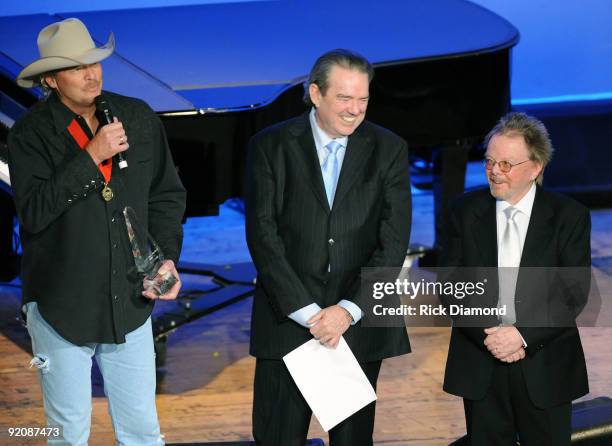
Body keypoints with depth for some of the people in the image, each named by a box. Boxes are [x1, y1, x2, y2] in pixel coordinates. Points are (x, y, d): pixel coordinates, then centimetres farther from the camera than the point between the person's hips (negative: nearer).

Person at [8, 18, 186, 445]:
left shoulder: (140, 118, 2)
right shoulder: (31, 134, -8)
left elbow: (167, 195, 9)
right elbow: (34, 212, -19)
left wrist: (167, 257, -4)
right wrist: (90, 157, -22)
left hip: (130, 305, 2)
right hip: (62, 309, -2)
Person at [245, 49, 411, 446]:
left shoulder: (389, 150, 2)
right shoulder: (271, 146, 0)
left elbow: (393, 241, -3)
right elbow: (263, 235, -6)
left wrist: (349, 310, -13)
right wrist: (306, 311, -13)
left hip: (359, 321, 1)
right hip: (288, 319, -1)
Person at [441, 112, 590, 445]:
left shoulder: (569, 216, -2)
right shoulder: (465, 211, 3)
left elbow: (575, 293, -6)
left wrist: (524, 335, -16)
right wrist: (486, 333, -12)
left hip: (545, 367, -1)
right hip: (480, 363, 2)